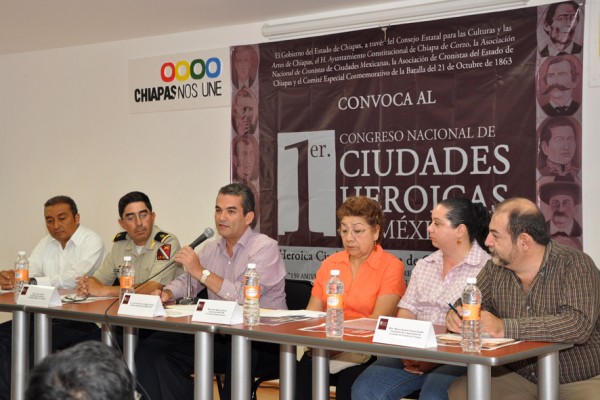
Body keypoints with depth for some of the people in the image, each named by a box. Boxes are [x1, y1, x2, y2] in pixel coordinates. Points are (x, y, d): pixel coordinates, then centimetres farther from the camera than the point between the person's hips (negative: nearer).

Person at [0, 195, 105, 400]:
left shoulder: (91, 241, -7)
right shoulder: (46, 243, 16)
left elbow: (73, 279, -22)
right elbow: (29, 272, 3)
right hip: (46, 314, 7)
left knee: (34, 340, -28)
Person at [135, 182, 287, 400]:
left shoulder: (265, 247, -7)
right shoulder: (211, 248, 14)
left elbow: (244, 297, -18)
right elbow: (187, 281, 22)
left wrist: (201, 272, -13)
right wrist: (167, 293, -1)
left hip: (264, 341, -6)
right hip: (220, 335, 6)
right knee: (151, 350, -10)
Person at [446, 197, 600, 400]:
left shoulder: (575, 264, -14)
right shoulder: (496, 267, 2)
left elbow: (579, 324, -28)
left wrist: (504, 327, -34)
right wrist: (456, 315, -16)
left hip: (580, 382, -4)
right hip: (517, 377, 4)